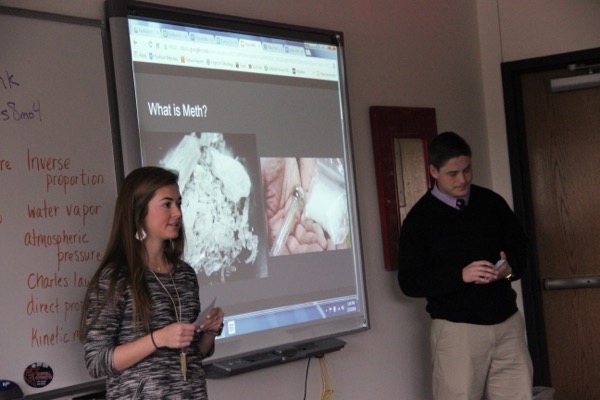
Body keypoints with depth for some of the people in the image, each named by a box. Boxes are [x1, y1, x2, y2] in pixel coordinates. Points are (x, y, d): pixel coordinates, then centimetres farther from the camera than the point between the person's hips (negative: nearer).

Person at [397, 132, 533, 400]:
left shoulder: (492, 202, 6)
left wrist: (511, 268, -7)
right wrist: (461, 275, -20)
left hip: (507, 322, 4)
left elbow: (521, 244, 18)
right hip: (457, 329, -3)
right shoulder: (420, 218, -4)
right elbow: (409, 282, -7)